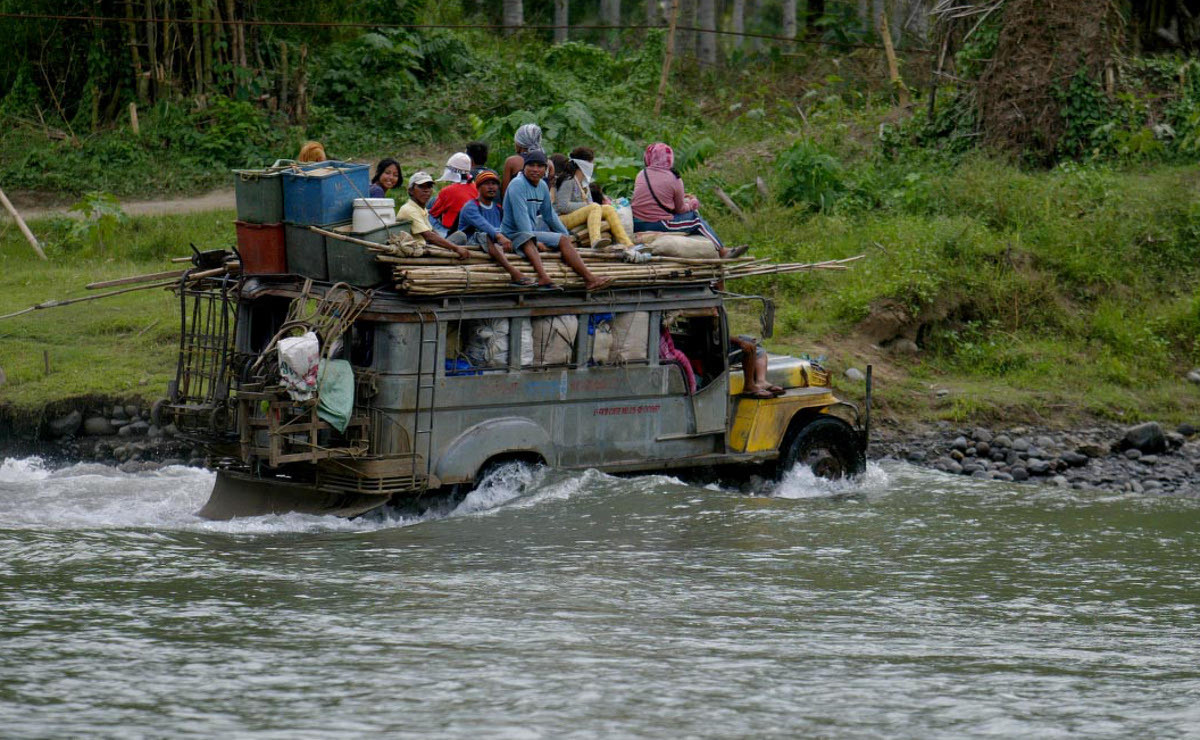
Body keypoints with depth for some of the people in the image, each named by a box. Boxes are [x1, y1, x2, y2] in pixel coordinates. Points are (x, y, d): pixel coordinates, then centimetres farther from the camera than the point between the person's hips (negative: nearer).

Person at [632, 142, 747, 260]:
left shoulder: (641, 175, 8)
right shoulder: (674, 179, -6)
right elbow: (680, 209, 0)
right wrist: (693, 203, 24)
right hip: (659, 225, -6)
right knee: (696, 220, 12)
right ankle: (722, 251, 19)